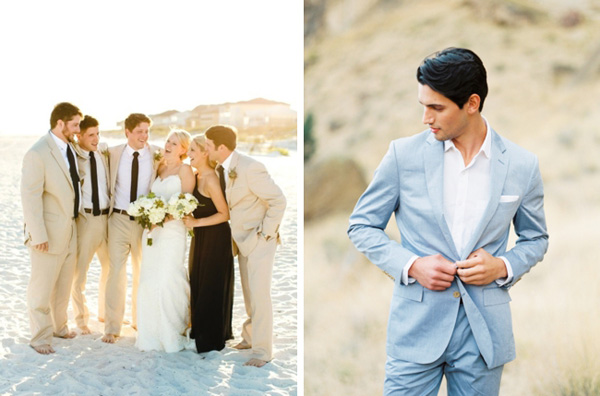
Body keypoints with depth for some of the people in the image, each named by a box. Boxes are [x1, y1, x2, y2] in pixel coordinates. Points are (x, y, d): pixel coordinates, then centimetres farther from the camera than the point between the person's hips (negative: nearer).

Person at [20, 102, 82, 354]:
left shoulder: (69, 147, 6)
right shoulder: (37, 154, -19)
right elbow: (30, 197, -20)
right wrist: (38, 236, -21)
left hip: (70, 230, 8)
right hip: (49, 234, -8)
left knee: (64, 284, 20)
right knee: (42, 288, 4)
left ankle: (59, 326, 36)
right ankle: (40, 337, 16)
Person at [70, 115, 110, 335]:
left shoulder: (104, 153, 7)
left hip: (107, 217, 5)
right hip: (85, 218, -5)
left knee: (111, 267, 16)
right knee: (79, 271, 3)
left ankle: (106, 312, 35)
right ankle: (81, 318, 22)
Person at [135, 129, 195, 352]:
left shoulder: (184, 170, -3)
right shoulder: (160, 168, 17)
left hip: (172, 230, -7)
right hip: (152, 230, 7)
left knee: (168, 280, -10)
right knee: (149, 281, 5)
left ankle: (173, 334, 2)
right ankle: (152, 334, 14)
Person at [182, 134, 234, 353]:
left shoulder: (210, 179, -21)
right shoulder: (197, 176, 6)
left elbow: (224, 214, -20)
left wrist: (196, 223, -20)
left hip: (215, 238, -9)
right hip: (201, 237, 9)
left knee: (211, 287, 2)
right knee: (198, 284, 16)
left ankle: (211, 339, 14)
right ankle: (200, 330, 30)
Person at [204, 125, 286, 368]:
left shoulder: (250, 168, -24)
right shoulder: (223, 168, 2)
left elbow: (278, 200, -21)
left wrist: (266, 233, -17)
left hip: (260, 239, -8)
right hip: (242, 239, 8)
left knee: (259, 293, -8)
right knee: (248, 292, 15)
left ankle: (262, 351, 0)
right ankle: (250, 337, 29)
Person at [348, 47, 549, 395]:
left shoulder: (522, 165, -1)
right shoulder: (404, 154, -4)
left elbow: (535, 239, 13)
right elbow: (362, 226, 4)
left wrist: (504, 267, -8)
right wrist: (411, 265, -12)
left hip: (484, 329, 1)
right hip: (417, 326, -1)